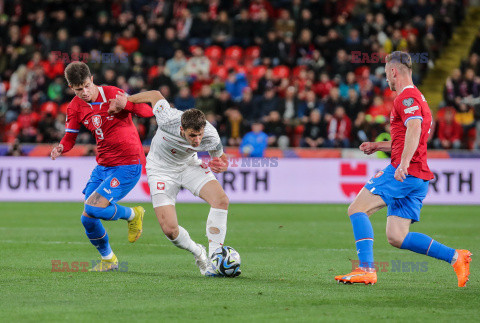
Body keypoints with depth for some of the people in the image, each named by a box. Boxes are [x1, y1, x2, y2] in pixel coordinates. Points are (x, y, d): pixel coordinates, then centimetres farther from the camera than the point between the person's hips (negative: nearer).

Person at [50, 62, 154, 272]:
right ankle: (108, 259, 27)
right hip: (103, 166, 7)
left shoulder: (113, 95, -15)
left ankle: (132, 215, 7)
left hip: (128, 164, -6)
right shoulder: (75, 107, 2)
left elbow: (147, 111, -10)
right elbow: (69, 138, 9)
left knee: (94, 208, -22)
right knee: (88, 219, 2)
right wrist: (61, 148, -14)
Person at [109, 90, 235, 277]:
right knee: (170, 229, -16)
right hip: (161, 169, -2)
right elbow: (155, 95, -14)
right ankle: (198, 253, 18)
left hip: (189, 165, 2)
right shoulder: (167, 120, -35)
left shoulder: (210, 137, -28)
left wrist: (220, 164, -28)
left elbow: (219, 156, -5)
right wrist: (125, 100, -11)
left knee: (221, 200, -24)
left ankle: (213, 263, -16)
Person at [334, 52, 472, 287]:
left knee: (357, 209, -8)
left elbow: (414, 129, -25)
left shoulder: (406, 97, -7)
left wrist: (404, 163, -36)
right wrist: (378, 146, 30)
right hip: (418, 178, 10)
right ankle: (455, 257, 0)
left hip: (403, 172, -10)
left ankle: (366, 269, -17)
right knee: (396, 237, 5)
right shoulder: (417, 98, 26)